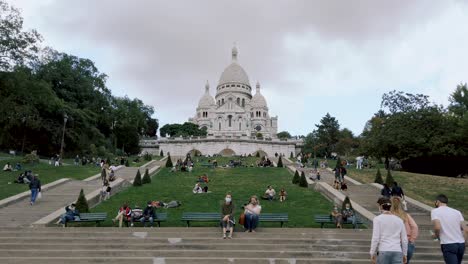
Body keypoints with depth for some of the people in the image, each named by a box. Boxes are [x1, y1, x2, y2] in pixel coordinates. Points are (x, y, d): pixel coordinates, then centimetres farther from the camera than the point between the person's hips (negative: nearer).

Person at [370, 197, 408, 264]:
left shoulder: (378, 219, -2)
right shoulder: (399, 220, 11)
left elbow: (375, 238, -8)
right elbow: (404, 240, 11)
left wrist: (372, 254, -2)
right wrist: (404, 254, 21)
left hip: (383, 251, -3)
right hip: (397, 252, 3)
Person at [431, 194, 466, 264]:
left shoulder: (435, 211, -3)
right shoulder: (457, 212, 11)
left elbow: (437, 227, -17)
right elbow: (463, 228, 1)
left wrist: (437, 235, 3)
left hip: (448, 245, -6)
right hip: (461, 243, 6)